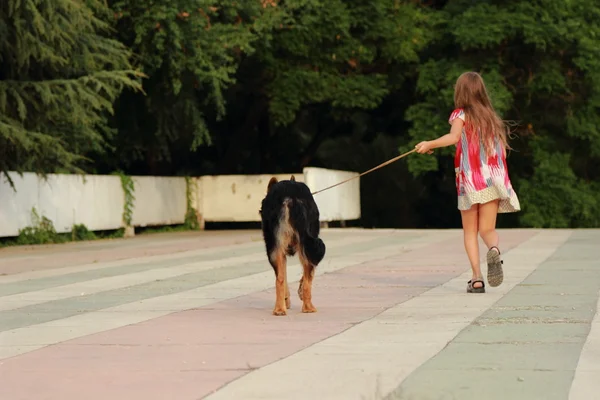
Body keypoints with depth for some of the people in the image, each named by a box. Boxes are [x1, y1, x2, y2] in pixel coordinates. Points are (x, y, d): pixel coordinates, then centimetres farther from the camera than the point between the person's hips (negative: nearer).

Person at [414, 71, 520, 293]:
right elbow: (503, 152, 11)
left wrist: (429, 145, -9)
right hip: (494, 180, 3)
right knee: (487, 229, 5)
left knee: (470, 232, 9)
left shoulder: (461, 114, 1)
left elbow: (453, 136, -20)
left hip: (470, 181, -3)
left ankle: (476, 278, -5)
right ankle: (494, 250, -31)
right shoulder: (492, 117, 14)